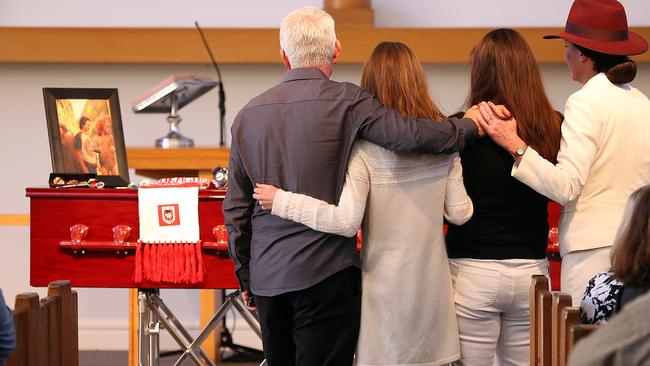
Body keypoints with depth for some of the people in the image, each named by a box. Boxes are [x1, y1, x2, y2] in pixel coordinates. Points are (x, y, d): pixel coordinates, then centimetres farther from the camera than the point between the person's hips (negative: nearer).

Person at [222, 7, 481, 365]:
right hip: (324, 271, -5)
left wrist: (245, 275, 20)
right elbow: (411, 135, -18)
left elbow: (235, 208, 12)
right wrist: (471, 127, -1)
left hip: (266, 277, 5)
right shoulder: (345, 101, -8)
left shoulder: (247, 114, 8)